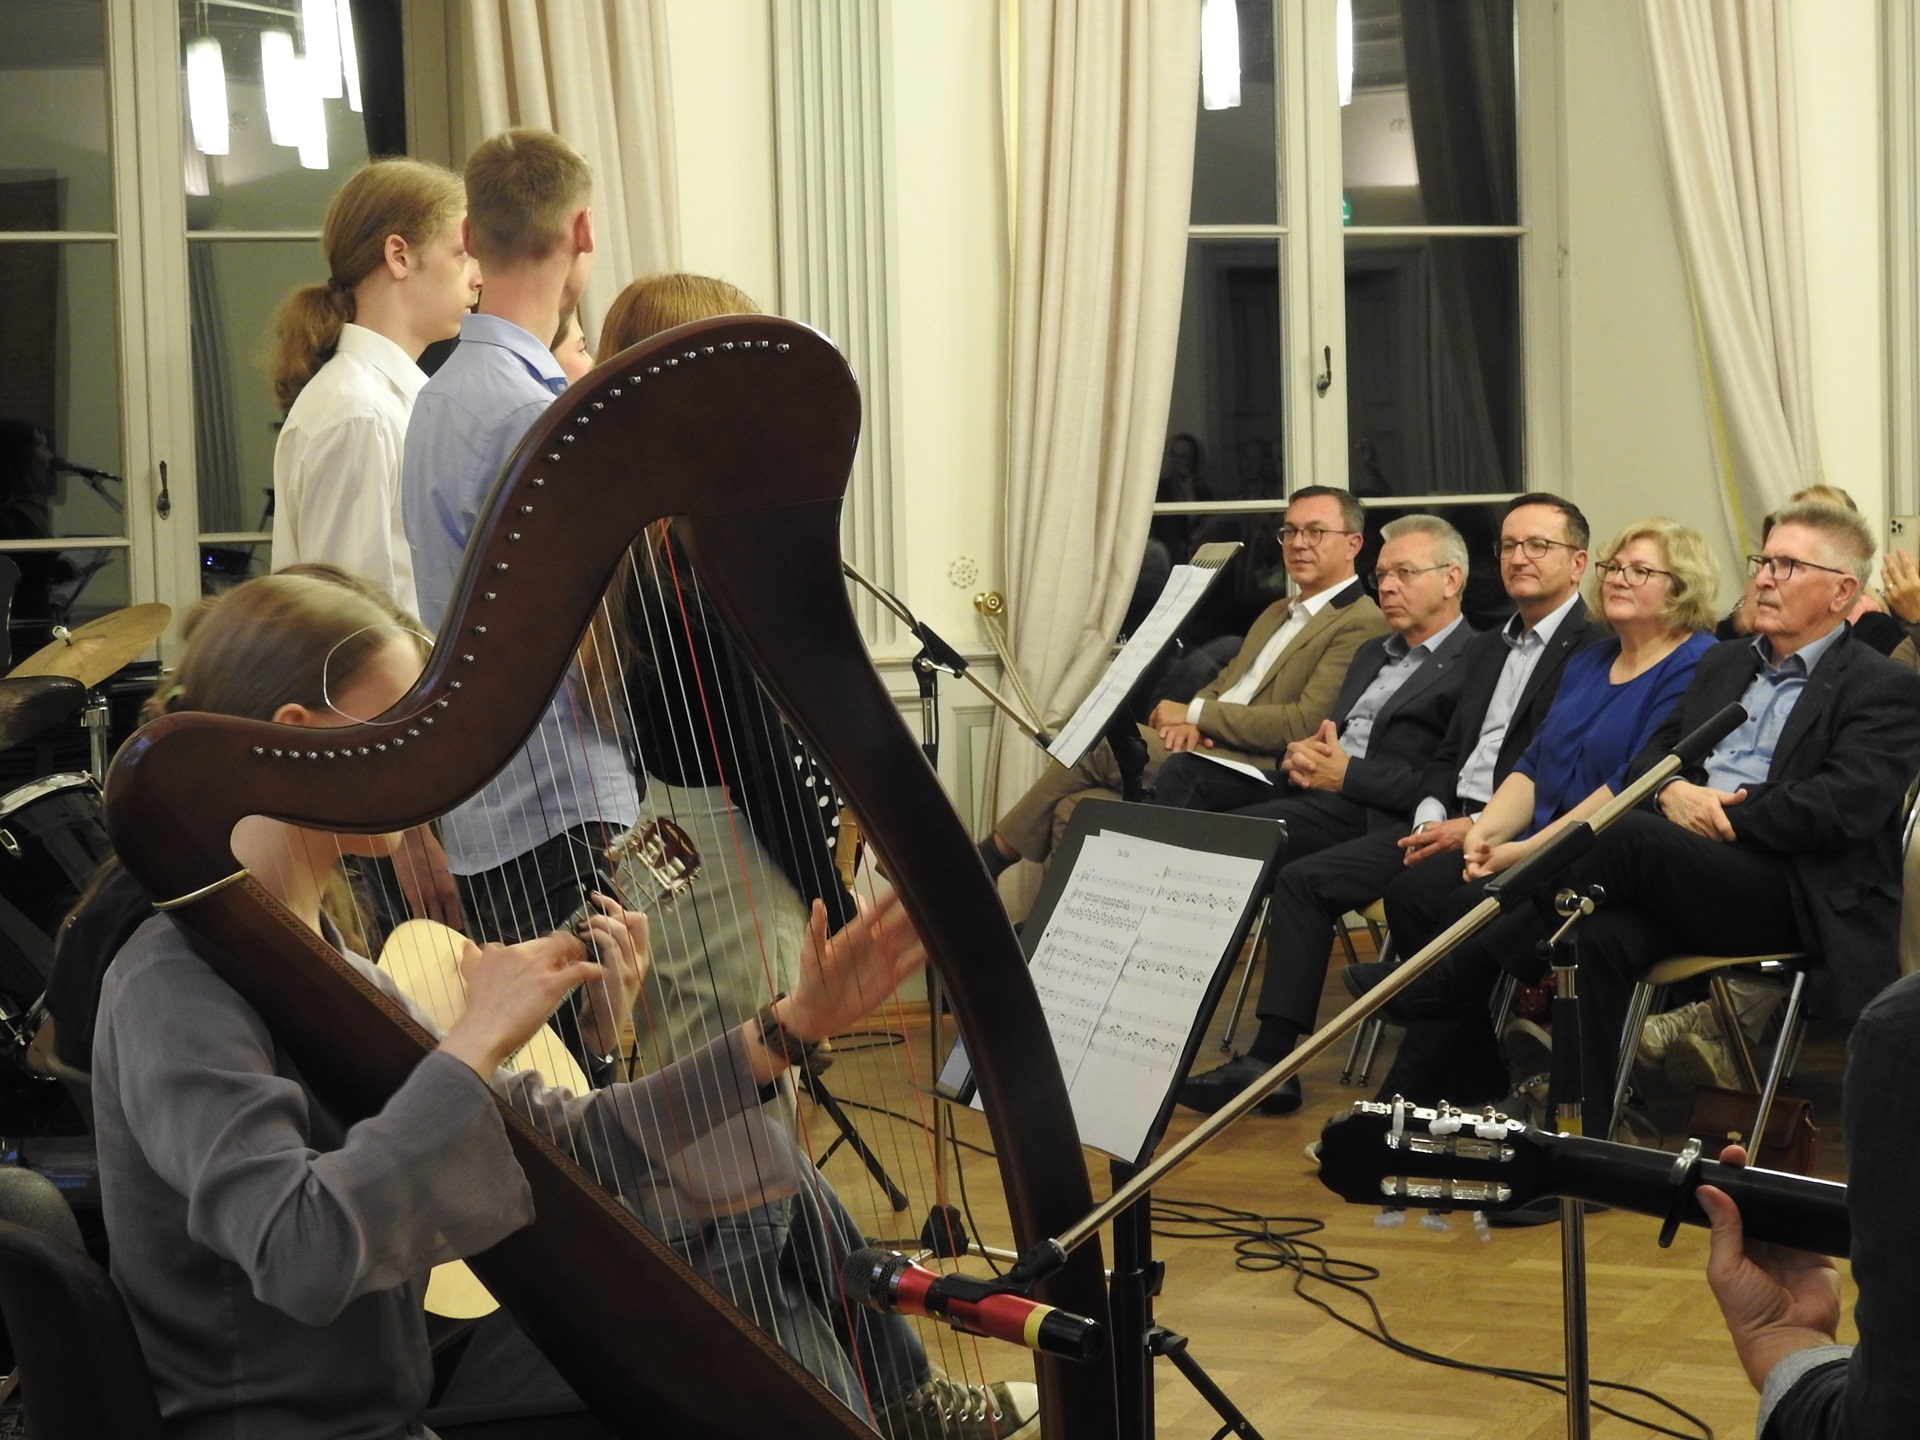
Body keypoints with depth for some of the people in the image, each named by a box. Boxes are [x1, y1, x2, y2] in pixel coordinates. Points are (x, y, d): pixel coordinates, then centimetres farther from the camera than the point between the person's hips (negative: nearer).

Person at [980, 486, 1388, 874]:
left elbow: (1304, 724, -16)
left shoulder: (1362, 625, -7)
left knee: (1100, 746, -22)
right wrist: (1190, 720, -1)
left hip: (1249, 776, -9)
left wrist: (1195, 713, -10)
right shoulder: (1277, 613, 25)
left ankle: (993, 854, -8)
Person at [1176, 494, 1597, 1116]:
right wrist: (1432, 816, 1)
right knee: (1302, 878, -3)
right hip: (1448, 819, 9)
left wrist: (1476, 828, -19)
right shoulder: (1484, 649, 23)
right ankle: (1271, 1058, -6)